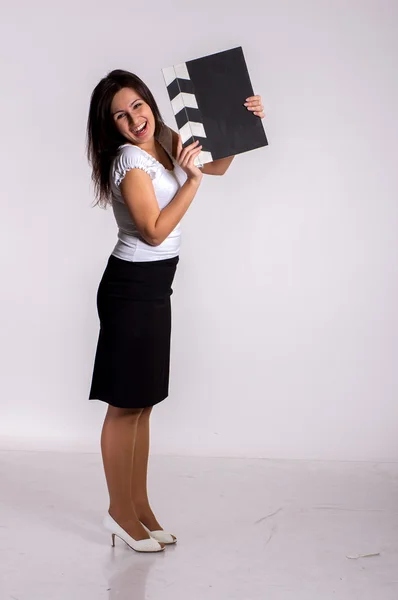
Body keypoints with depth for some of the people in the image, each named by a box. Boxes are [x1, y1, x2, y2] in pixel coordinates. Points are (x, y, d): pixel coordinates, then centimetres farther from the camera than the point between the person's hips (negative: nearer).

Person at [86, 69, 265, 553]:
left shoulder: (167, 143, 7)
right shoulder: (131, 161, -17)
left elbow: (217, 166, 21)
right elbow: (155, 231, -22)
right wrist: (191, 178, -23)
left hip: (155, 287, 9)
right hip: (131, 288, -8)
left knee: (142, 403, 13)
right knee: (124, 405, 0)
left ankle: (139, 506, 23)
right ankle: (120, 511, 11)